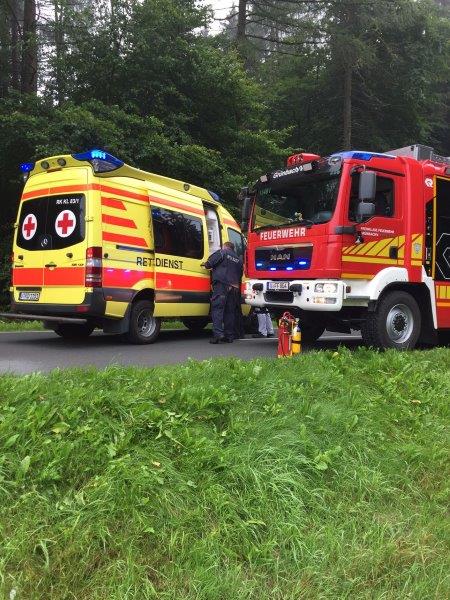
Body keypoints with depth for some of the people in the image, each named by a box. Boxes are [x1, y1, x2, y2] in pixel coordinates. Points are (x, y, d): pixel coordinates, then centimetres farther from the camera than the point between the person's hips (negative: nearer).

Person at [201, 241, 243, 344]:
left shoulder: (222, 253, 4)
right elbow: (240, 274, 24)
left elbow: (210, 262, -3)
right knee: (230, 311, 10)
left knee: (217, 308, -9)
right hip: (234, 288, 6)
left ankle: (218, 333, -21)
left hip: (221, 284, -6)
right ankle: (229, 335, 11)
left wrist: (205, 264, 17)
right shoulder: (239, 260, 23)